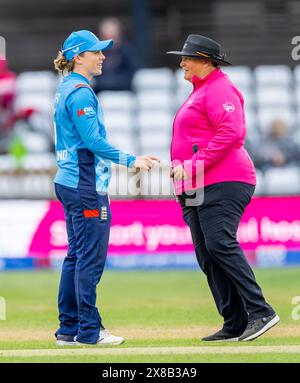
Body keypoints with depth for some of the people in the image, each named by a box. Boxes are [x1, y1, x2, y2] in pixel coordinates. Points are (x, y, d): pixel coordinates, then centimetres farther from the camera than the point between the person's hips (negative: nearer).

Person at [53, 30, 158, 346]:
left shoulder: (66, 89, 16)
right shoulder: (80, 92, -14)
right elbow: (92, 141, -20)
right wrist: (131, 160, -18)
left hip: (69, 183, 10)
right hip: (86, 186, -10)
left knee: (76, 256, 13)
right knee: (91, 257, -7)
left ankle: (68, 328, 15)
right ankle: (89, 330, -5)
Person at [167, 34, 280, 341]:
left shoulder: (219, 89, -7)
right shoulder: (199, 92, 26)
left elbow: (231, 132, -20)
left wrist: (195, 166, -21)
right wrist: (180, 169, 17)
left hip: (222, 183, -11)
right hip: (195, 189, 11)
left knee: (220, 244, -23)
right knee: (207, 256, 4)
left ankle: (260, 312, -24)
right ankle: (235, 325, 3)